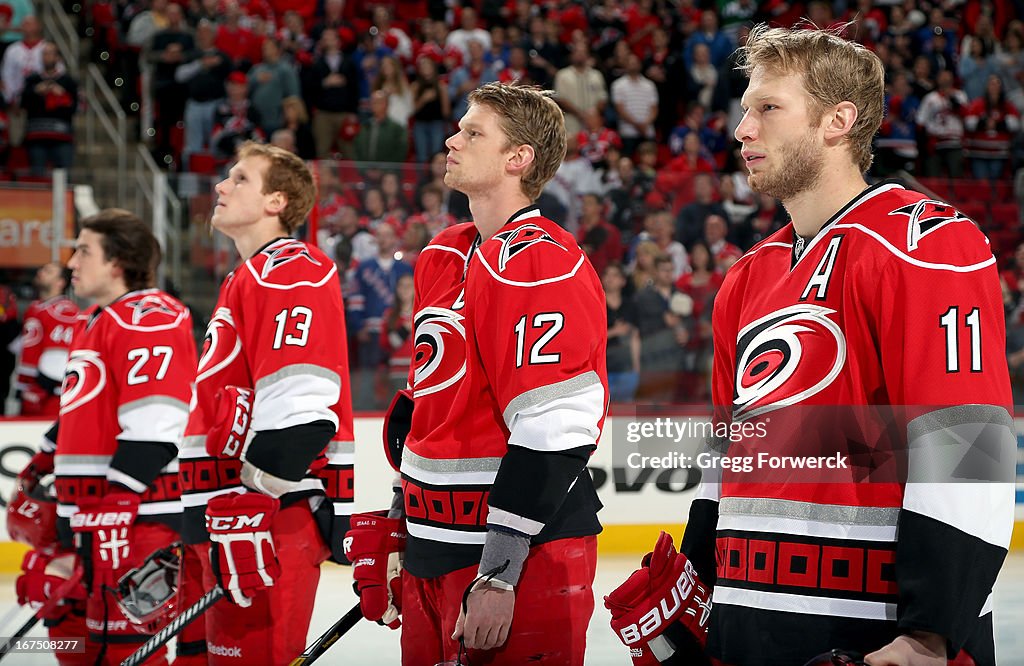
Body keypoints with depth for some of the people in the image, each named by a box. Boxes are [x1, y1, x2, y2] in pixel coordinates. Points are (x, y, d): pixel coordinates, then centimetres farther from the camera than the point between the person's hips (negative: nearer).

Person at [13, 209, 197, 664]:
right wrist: (40, 466, 35)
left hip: (137, 511, -11)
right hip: (85, 514, 11)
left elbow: (153, 426, -24)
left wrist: (118, 500, -27)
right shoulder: (95, 321, 21)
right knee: (71, 628, 17)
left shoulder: (149, 318, -15)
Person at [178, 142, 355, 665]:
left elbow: (297, 411, -21)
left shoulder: (294, 273, -10)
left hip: (273, 519, -11)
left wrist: (250, 521, -25)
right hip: (230, 519, 11)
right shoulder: (249, 279, 24)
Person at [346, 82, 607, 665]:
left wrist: (499, 575, -24)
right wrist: (387, 528, 20)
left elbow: (552, 434, -22)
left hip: (522, 556, -9)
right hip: (436, 550, 9)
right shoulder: (443, 259, 14)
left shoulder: (542, 264, -15)